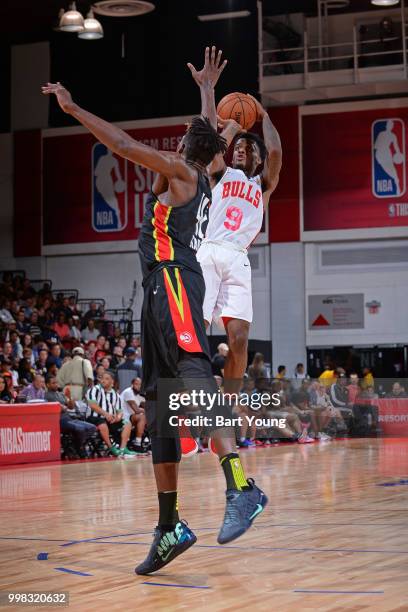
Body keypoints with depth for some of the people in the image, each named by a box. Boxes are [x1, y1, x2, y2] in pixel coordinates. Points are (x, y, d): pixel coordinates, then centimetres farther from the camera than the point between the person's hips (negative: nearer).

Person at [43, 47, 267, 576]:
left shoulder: (182, 169, 3)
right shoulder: (203, 179, 24)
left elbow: (124, 145, -3)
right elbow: (211, 132, 42)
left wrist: (74, 109, 5)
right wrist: (207, 87, 57)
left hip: (173, 279, -9)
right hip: (163, 290, 9)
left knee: (194, 374, -28)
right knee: (159, 407, 5)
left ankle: (241, 487, -43)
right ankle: (169, 527, 5)